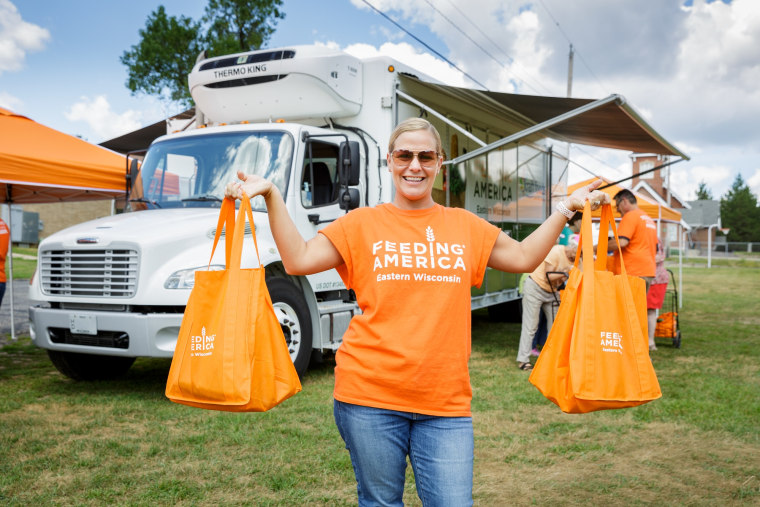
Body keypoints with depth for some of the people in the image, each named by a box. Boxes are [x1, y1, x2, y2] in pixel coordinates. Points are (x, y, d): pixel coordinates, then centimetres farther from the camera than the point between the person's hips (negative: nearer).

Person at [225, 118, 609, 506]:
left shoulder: (464, 225, 11)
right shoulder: (362, 223, 4)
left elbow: (524, 258, 19)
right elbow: (298, 260, -3)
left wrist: (566, 208, 15)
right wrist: (271, 196, -11)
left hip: (445, 401, 2)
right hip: (370, 395, -1)